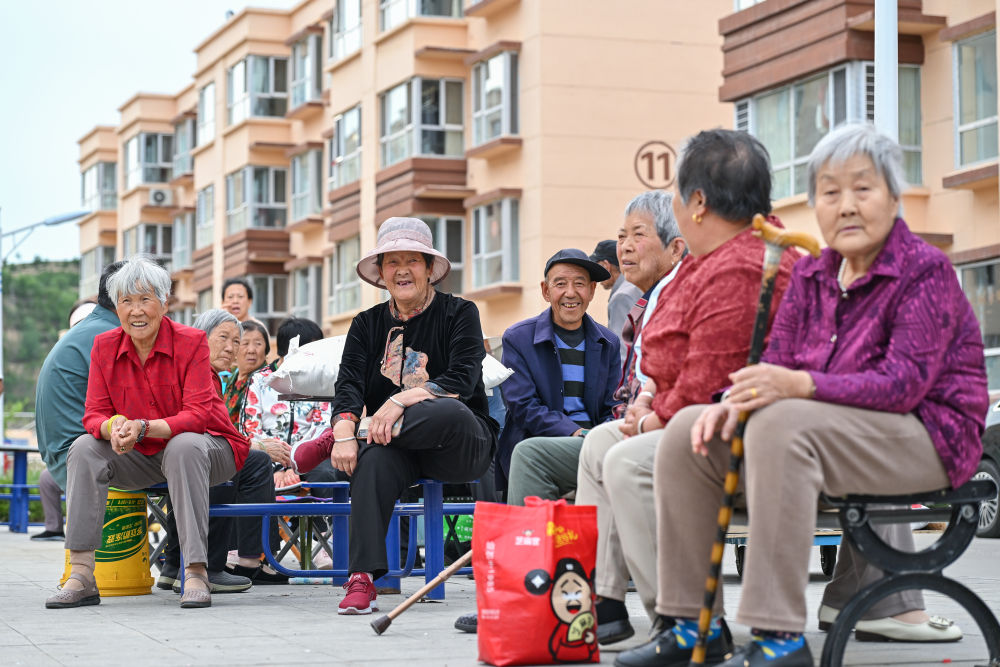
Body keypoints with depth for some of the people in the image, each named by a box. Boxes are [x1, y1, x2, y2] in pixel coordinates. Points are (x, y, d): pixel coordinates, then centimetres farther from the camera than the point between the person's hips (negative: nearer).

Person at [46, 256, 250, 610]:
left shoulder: (191, 342, -15)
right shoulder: (105, 347, -3)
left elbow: (198, 415, -23)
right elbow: (94, 414, -5)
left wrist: (143, 428, -38)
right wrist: (113, 427, -31)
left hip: (205, 444, -4)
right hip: (142, 460, 4)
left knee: (185, 446, -37)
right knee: (85, 449, -20)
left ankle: (196, 573, -37)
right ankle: (81, 576, -22)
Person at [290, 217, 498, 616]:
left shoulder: (459, 314, 4)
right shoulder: (367, 325, 14)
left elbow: (462, 380, -11)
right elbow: (349, 384, -1)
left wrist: (404, 398, -26)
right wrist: (345, 430, -23)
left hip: (460, 447, -2)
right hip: (397, 447, 2)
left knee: (448, 412, -39)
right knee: (373, 458, -35)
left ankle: (323, 445, -24)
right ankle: (361, 581, -39)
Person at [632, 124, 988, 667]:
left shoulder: (926, 271, -11)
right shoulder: (812, 276, 11)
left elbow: (906, 382, -23)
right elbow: (776, 366, 7)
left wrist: (802, 386, -36)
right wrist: (733, 402, -17)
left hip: (925, 435, -8)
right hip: (835, 429, 8)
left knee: (781, 425, -35)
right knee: (687, 432, -6)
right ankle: (693, 621, -2)